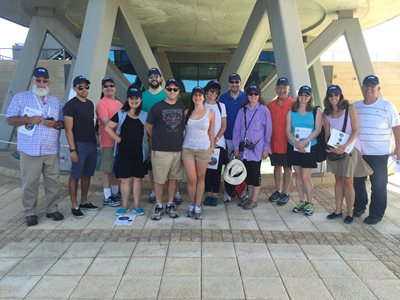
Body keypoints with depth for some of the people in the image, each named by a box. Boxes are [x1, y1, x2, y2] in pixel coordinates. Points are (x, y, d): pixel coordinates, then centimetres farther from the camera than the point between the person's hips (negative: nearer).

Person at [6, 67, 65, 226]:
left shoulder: (56, 101, 15)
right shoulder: (20, 97, 5)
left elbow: (63, 123, 14)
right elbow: (10, 119, 1)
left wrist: (56, 124, -9)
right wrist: (28, 119, -15)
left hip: (52, 150, 3)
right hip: (30, 150, -3)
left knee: (52, 181, 8)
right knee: (30, 183, 3)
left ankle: (52, 209, 20)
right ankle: (30, 213, 15)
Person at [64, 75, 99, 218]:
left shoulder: (90, 104, 13)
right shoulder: (71, 105, -8)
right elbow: (68, 129, -12)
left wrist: (95, 141, 13)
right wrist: (72, 149, -17)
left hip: (92, 144, 7)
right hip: (79, 145, -7)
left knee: (87, 175, 13)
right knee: (75, 176, -1)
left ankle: (84, 202, 24)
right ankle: (74, 206, 7)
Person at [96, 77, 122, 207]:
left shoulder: (119, 103, 13)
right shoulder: (102, 103, -10)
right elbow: (106, 123, -17)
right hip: (108, 142, -7)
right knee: (107, 170, 0)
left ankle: (115, 193, 29)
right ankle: (107, 197, 9)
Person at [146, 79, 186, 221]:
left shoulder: (182, 107, 6)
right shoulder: (157, 107, -4)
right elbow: (148, 126, 5)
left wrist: (178, 139, 12)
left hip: (177, 149, 3)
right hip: (160, 150, -3)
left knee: (173, 178, 11)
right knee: (159, 179, 3)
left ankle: (170, 205, 24)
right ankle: (159, 206, 17)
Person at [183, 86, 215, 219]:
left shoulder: (210, 113, 1)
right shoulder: (187, 112, 4)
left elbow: (211, 132, 7)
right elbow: (183, 129, 10)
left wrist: (212, 146, 3)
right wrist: (181, 145, 6)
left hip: (204, 149, -1)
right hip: (187, 148, 1)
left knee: (200, 178, 7)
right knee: (191, 179, -1)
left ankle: (198, 206, 17)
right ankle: (191, 204, 17)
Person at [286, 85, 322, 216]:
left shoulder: (316, 112, 0)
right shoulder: (291, 112, 6)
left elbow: (317, 129, -8)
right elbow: (288, 131, 1)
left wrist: (305, 142, -20)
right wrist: (296, 143, -14)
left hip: (309, 148, -3)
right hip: (294, 147, 3)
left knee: (306, 177, -6)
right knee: (298, 175, 9)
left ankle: (309, 203, 10)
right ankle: (302, 201, 21)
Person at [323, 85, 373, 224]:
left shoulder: (349, 108, -6)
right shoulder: (327, 114, 5)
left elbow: (356, 130, -9)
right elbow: (327, 134, 6)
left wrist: (346, 145, -21)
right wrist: (331, 147, -12)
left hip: (350, 148, -4)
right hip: (334, 150, 4)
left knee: (347, 181, -3)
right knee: (338, 180, 10)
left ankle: (350, 213, 9)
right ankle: (338, 210, 18)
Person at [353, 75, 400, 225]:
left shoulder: (387, 106, -6)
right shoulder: (355, 106, 4)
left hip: (378, 154, -4)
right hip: (357, 152, 4)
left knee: (378, 185, 4)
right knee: (357, 182, 14)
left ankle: (376, 214, 14)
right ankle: (359, 207, 32)